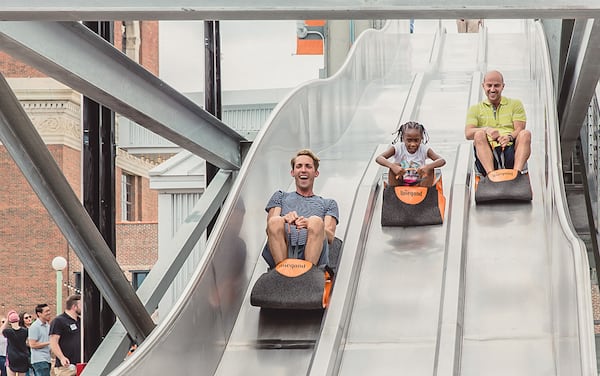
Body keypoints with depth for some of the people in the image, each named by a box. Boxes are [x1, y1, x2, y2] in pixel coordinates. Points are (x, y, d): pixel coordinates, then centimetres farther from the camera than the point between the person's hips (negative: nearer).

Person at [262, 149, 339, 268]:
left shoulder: (328, 204, 33)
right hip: (280, 250, 0)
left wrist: (310, 224, -10)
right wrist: (285, 219, -9)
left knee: (316, 222, -33)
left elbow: (330, 236, 13)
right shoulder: (281, 197, 36)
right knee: (276, 222, -33)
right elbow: (271, 226, 16)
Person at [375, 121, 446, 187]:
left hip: (418, 184, 1)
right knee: (395, 165, -25)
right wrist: (393, 166, -44)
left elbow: (442, 161, -22)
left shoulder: (424, 149, -9)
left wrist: (427, 167, -42)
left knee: (430, 168, -21)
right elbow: (378, 158, -24)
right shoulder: (398, 148, -11)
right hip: (400, 183, -1)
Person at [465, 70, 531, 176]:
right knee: (479, 134, -30)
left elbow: (519, 130, 7)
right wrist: (486, 129, -19)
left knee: (525, 134, -28)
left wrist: (510, 136, -17)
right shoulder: (475, 109, 21)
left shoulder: (515, 104, 23)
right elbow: (468, 133, 3)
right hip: (487, 153, 0)